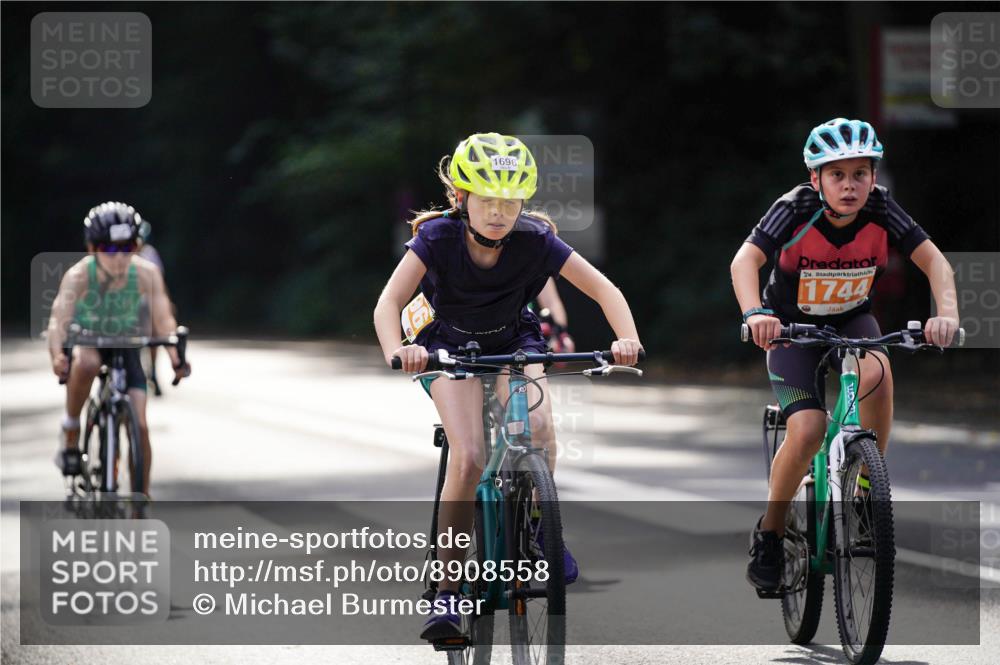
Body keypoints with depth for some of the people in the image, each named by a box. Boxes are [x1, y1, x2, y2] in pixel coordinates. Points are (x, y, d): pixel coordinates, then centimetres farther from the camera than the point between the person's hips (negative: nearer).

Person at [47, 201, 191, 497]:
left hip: (126, 348, 2)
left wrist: (176, 357, -40)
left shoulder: (146, 274, -21)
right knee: (86, 362, -40)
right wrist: (57, 356, -51)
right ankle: (71, 435, -19)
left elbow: (163, 319, -23)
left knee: (140, 425, -11)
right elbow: (59, 318, -32)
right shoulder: (79, 275, -25)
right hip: (86, 342, -2)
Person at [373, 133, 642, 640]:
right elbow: (388, 303, -33)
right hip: (451, 344, -1)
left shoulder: (535, 240, -22)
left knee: (538, 429, -28)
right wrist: (396, 351, -53)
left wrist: (626, 339, -40)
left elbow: (604, 290, -21)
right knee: (467, 459, -22)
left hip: (514, 341, 2)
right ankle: (448, 589, -14)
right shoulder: (438, 237, -25)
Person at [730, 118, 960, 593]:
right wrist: (755, 313, -57)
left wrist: (946, 313, -43)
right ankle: (769, 533, 3)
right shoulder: (795, 209, -27)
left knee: (875, 373, -33)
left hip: (851, 320, 2)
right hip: (793, 327, -2)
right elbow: (745, 260, -38)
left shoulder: (881, 209, -20)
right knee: (807, 431, -21)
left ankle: (868, 487, -12)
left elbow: (932, 259, -24)